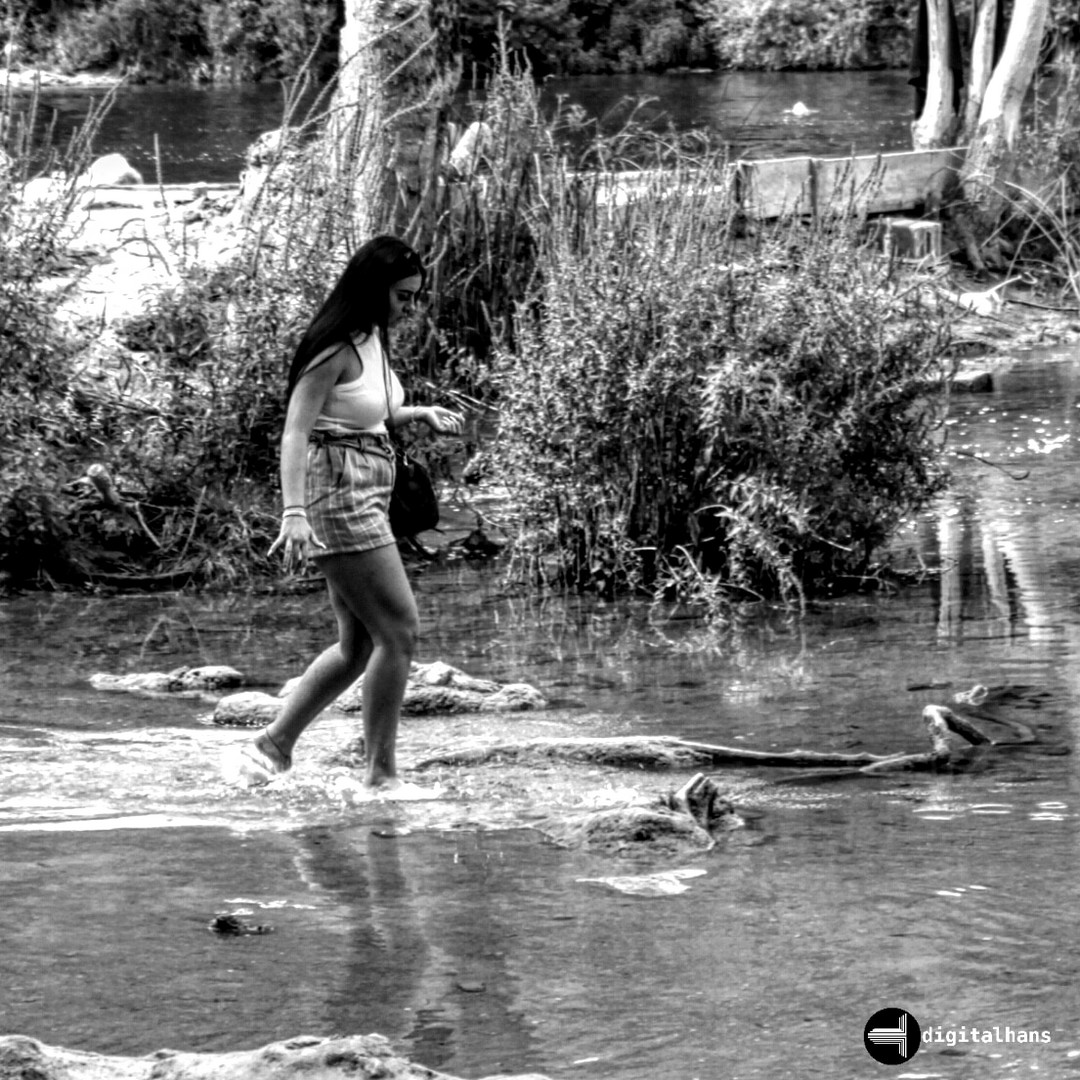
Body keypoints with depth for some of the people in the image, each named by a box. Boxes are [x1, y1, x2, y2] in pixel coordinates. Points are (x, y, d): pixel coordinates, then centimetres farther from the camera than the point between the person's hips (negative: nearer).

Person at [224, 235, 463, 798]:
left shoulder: (373, 340, 12)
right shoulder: (335, 350, -16)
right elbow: (295, 433, -21)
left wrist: (422, 413, 20)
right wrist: (292, 513, -30)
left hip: (366, 498, 10)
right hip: (336, 492, -10)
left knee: (357, 647, 13)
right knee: (399, 633, -8)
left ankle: (271, 746, 19)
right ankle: (381, 774, 0)